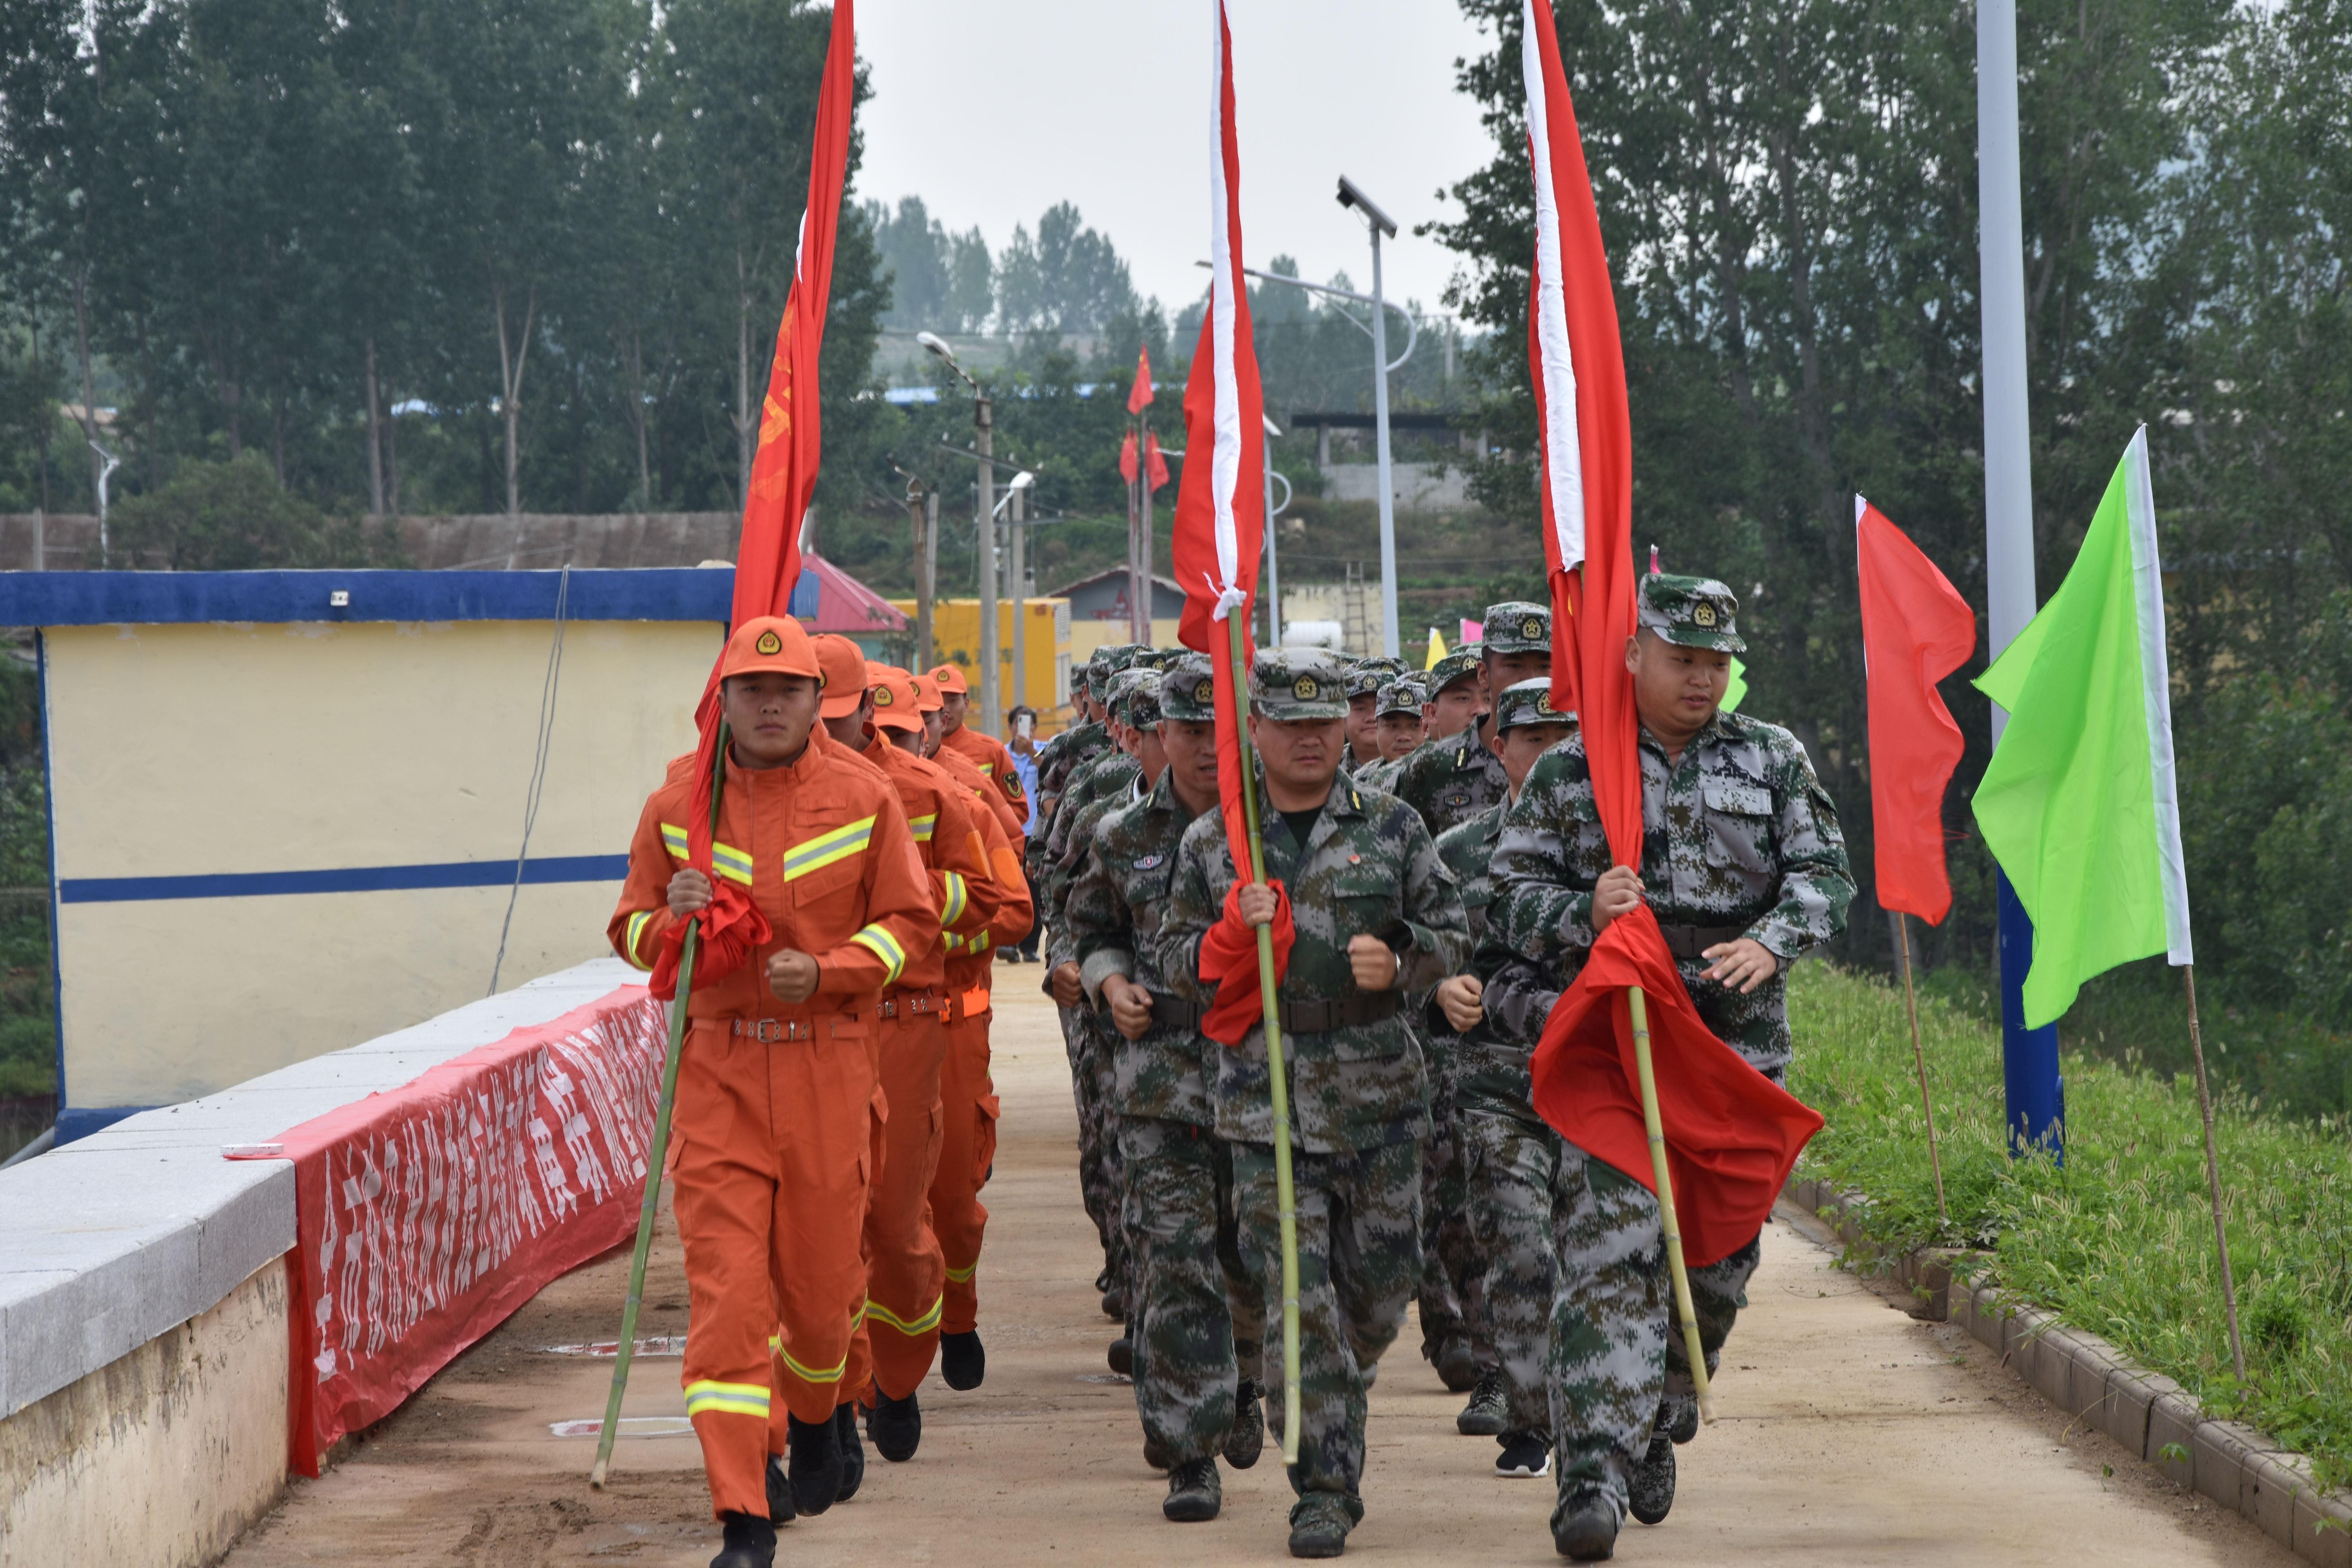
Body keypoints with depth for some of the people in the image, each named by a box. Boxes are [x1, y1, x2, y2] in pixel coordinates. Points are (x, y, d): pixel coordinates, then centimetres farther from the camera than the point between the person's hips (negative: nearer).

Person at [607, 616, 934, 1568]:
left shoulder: (863, 801, 1)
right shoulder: (676, 809, 4)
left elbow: (908, 924, 3)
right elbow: (631, 933, 11)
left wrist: (824, 969, -13)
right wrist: (672, 920, -12)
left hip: (829, 1068, 0)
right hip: (717, 1070, 0)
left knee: (821, 1274, 9)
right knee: (725, 1286, -9)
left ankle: (819, 1415, 44)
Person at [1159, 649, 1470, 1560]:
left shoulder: (1392, 829, 6)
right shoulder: (1211, 844, 6)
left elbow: (1449, 932, 9)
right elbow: (1178, 962, 9)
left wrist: (1399, 963, -12)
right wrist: (1232, 933, -12)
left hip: (1379, 1094, 1)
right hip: (1265, 1099, -1)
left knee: (1381, 1284, 8)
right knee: (1299, 1302, -6)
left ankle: (1331, 1394, 38)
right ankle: (1326, 1491, -1)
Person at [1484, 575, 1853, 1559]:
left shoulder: (1774, 762, 11)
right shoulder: (1568, 772, 5)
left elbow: (1825, 873, 3)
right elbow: (1510, 899, 4)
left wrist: (1770, 942, -17)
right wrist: (1583, 913, -16)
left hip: (1738, 1046, 3)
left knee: (1717, 1258, 8)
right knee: (1608, 1256, -14)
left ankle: (1658, 1428, 32)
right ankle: (1593, 1477, -16)